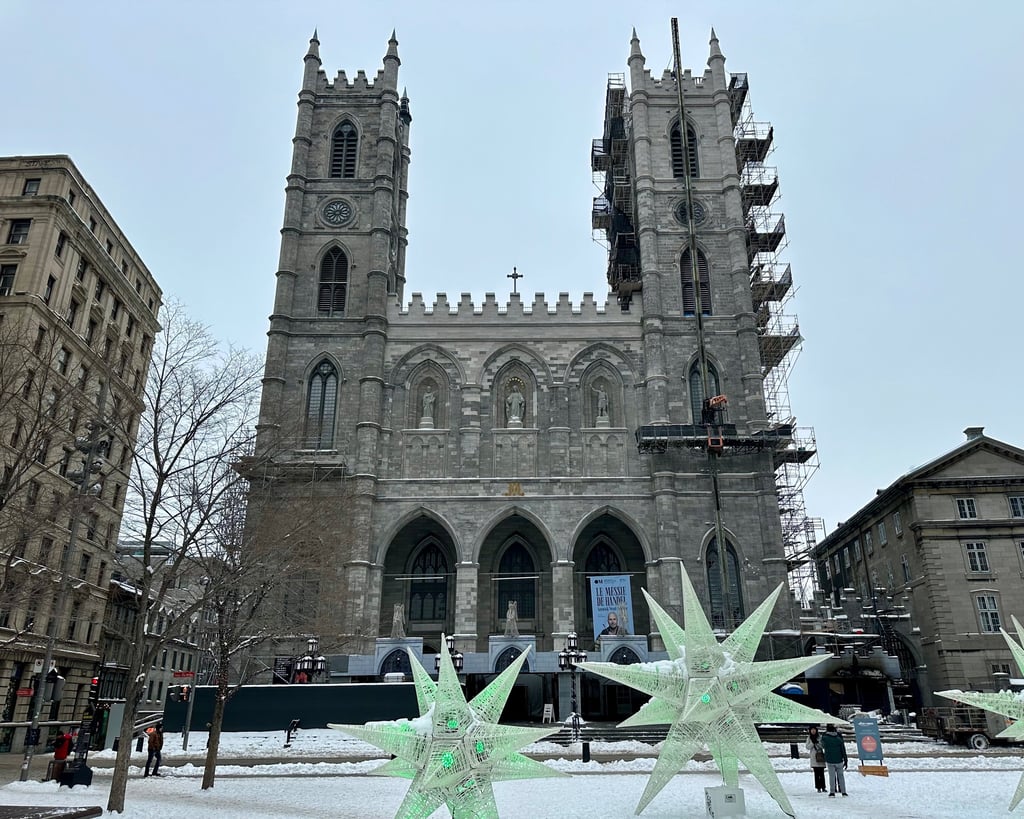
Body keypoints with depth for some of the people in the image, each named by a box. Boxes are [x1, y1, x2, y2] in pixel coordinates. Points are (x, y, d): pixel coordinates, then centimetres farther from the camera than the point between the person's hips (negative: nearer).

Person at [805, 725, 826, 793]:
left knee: (821, 773, -1)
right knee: (816, 773, 0)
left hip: (821, 757, -1)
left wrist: (817, 742, -17)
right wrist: (813, 742, -12)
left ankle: (823, 787, 7)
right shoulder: (809, 738, 8)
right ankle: (818, 788, 4)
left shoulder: (820, 737, 3)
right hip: (814, 758, 1)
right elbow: (807, 747, 1)